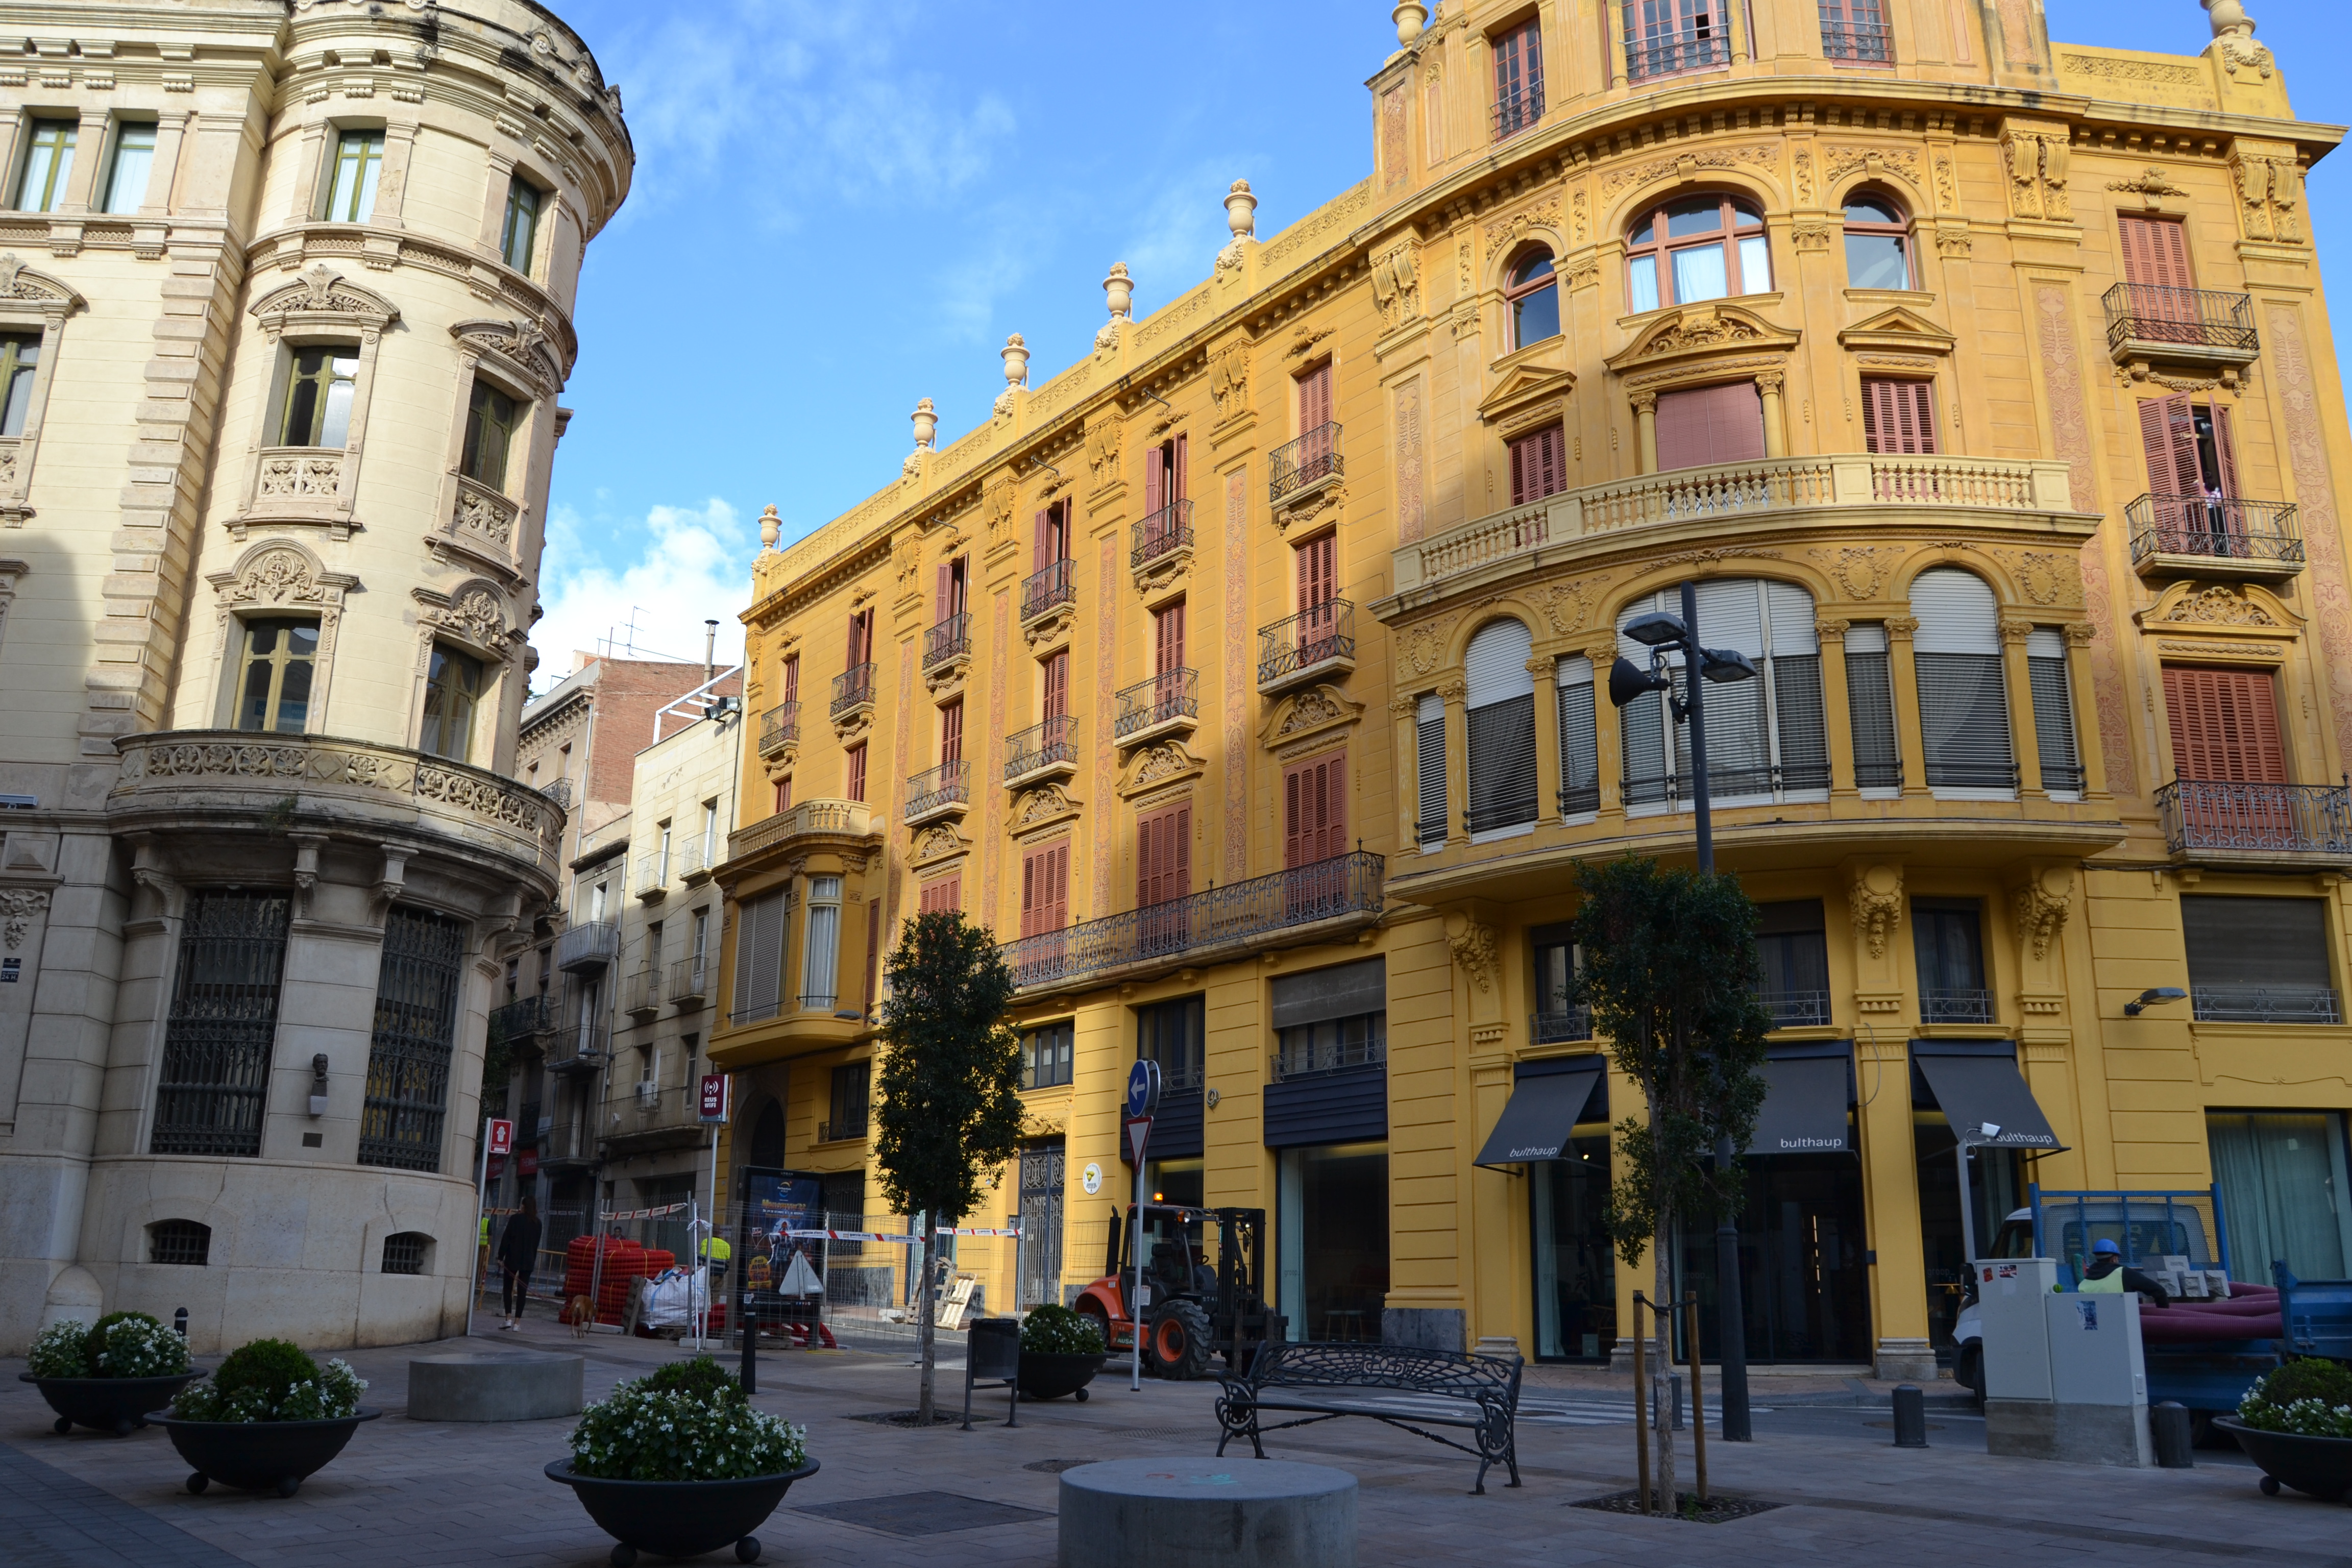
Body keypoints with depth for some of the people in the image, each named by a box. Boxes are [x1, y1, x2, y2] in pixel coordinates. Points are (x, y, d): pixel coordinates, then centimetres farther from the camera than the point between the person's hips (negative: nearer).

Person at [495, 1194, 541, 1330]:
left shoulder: (516, 1219, -7)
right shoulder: (537, 1223, 5)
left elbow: (506, 1239, -8)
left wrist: (501, 1257, -4)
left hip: (513, 1259, -3)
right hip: (528, 1261, 3)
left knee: (508, 1288, 9)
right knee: (522, 1291, 4)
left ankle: (508, 1318, -2)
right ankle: (517, 1322, 2)